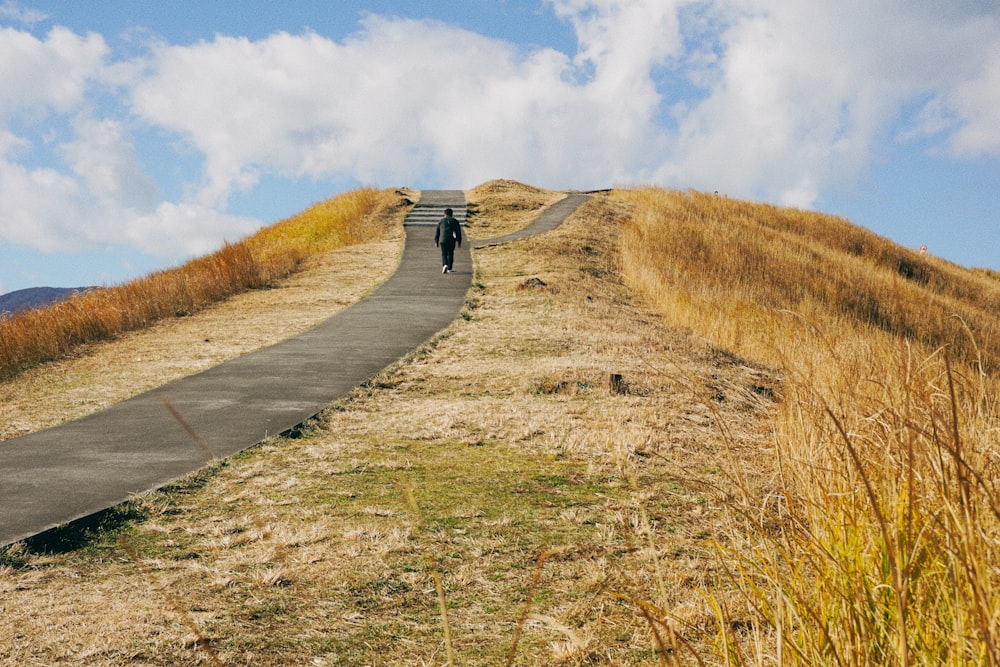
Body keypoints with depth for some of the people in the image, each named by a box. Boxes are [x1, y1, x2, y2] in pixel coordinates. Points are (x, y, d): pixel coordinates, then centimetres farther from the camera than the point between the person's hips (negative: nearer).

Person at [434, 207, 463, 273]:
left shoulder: (441, 221, 7)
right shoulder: (455, 221, 7)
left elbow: (437, 232, 8)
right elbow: (459, 232, 6)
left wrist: (436, 241, 13)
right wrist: (459, 242, 10)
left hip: (443, 240, -1)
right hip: (452, 240, 1)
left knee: (444, 254, 3)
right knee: (450, 254, 14)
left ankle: (445, 265, -22)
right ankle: (449, 268, 16)